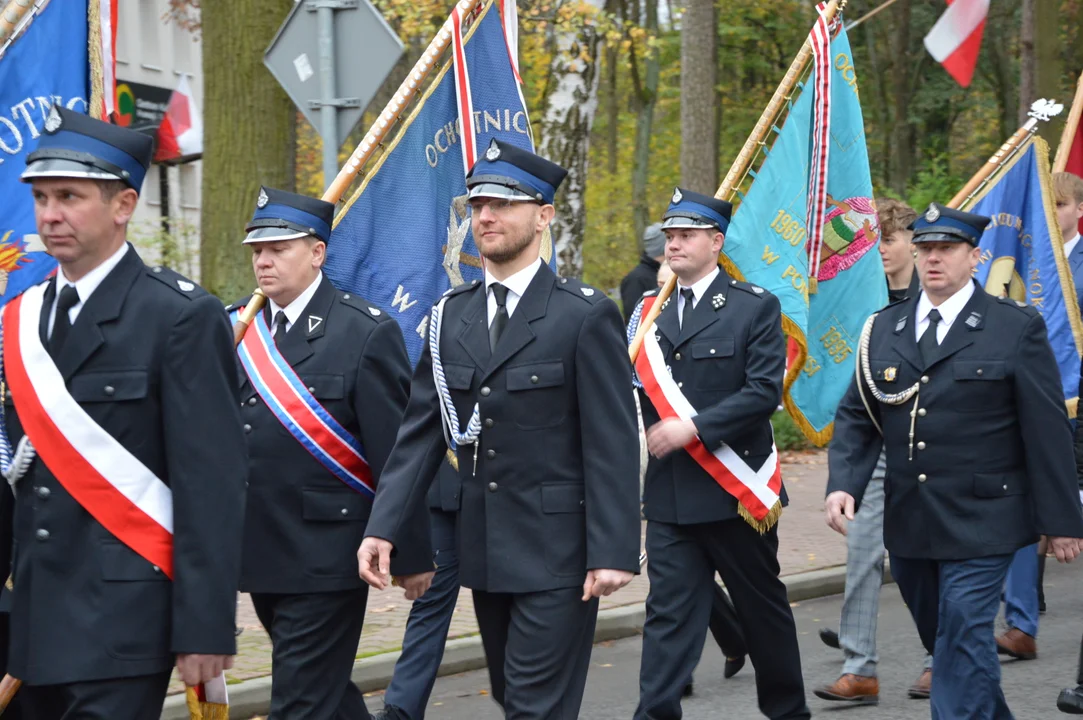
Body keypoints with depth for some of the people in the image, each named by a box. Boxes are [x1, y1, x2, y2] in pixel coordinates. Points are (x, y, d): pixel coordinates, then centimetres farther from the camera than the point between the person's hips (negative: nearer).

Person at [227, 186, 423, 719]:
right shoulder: (238, 329, 8)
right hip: (259, 553, 7)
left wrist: (410, 554, -10)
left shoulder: (367, 333, -10)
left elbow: (396, 453, -10)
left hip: (325, 556, -7)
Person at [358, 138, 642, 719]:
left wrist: (612, 552, -17)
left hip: (556, 554, -6)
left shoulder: (586, 315, -8)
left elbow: (612, 444, -11)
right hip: (484, 551, 6)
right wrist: (383, 528, -2)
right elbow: (420, 432, 7)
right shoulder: (452, 315, 9)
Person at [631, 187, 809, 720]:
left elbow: (764, 392, -13)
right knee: (668, 613, -3)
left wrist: (693, 427, -20)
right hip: (669, 495, 3)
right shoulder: (650, 312, 9)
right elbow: (633, 392, 10)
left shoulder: (755, 307, -3)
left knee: (763, 608, 12)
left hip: (736, 494, -3)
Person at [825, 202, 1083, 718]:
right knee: (945, 641, 16)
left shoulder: (1017, 328, -4)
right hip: (908, 522, 5)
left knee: (962, 646, -10)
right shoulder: (884, 328, 8)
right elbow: (856, 416, 8)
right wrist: (842, 483, -10)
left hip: (980, 522, -5)